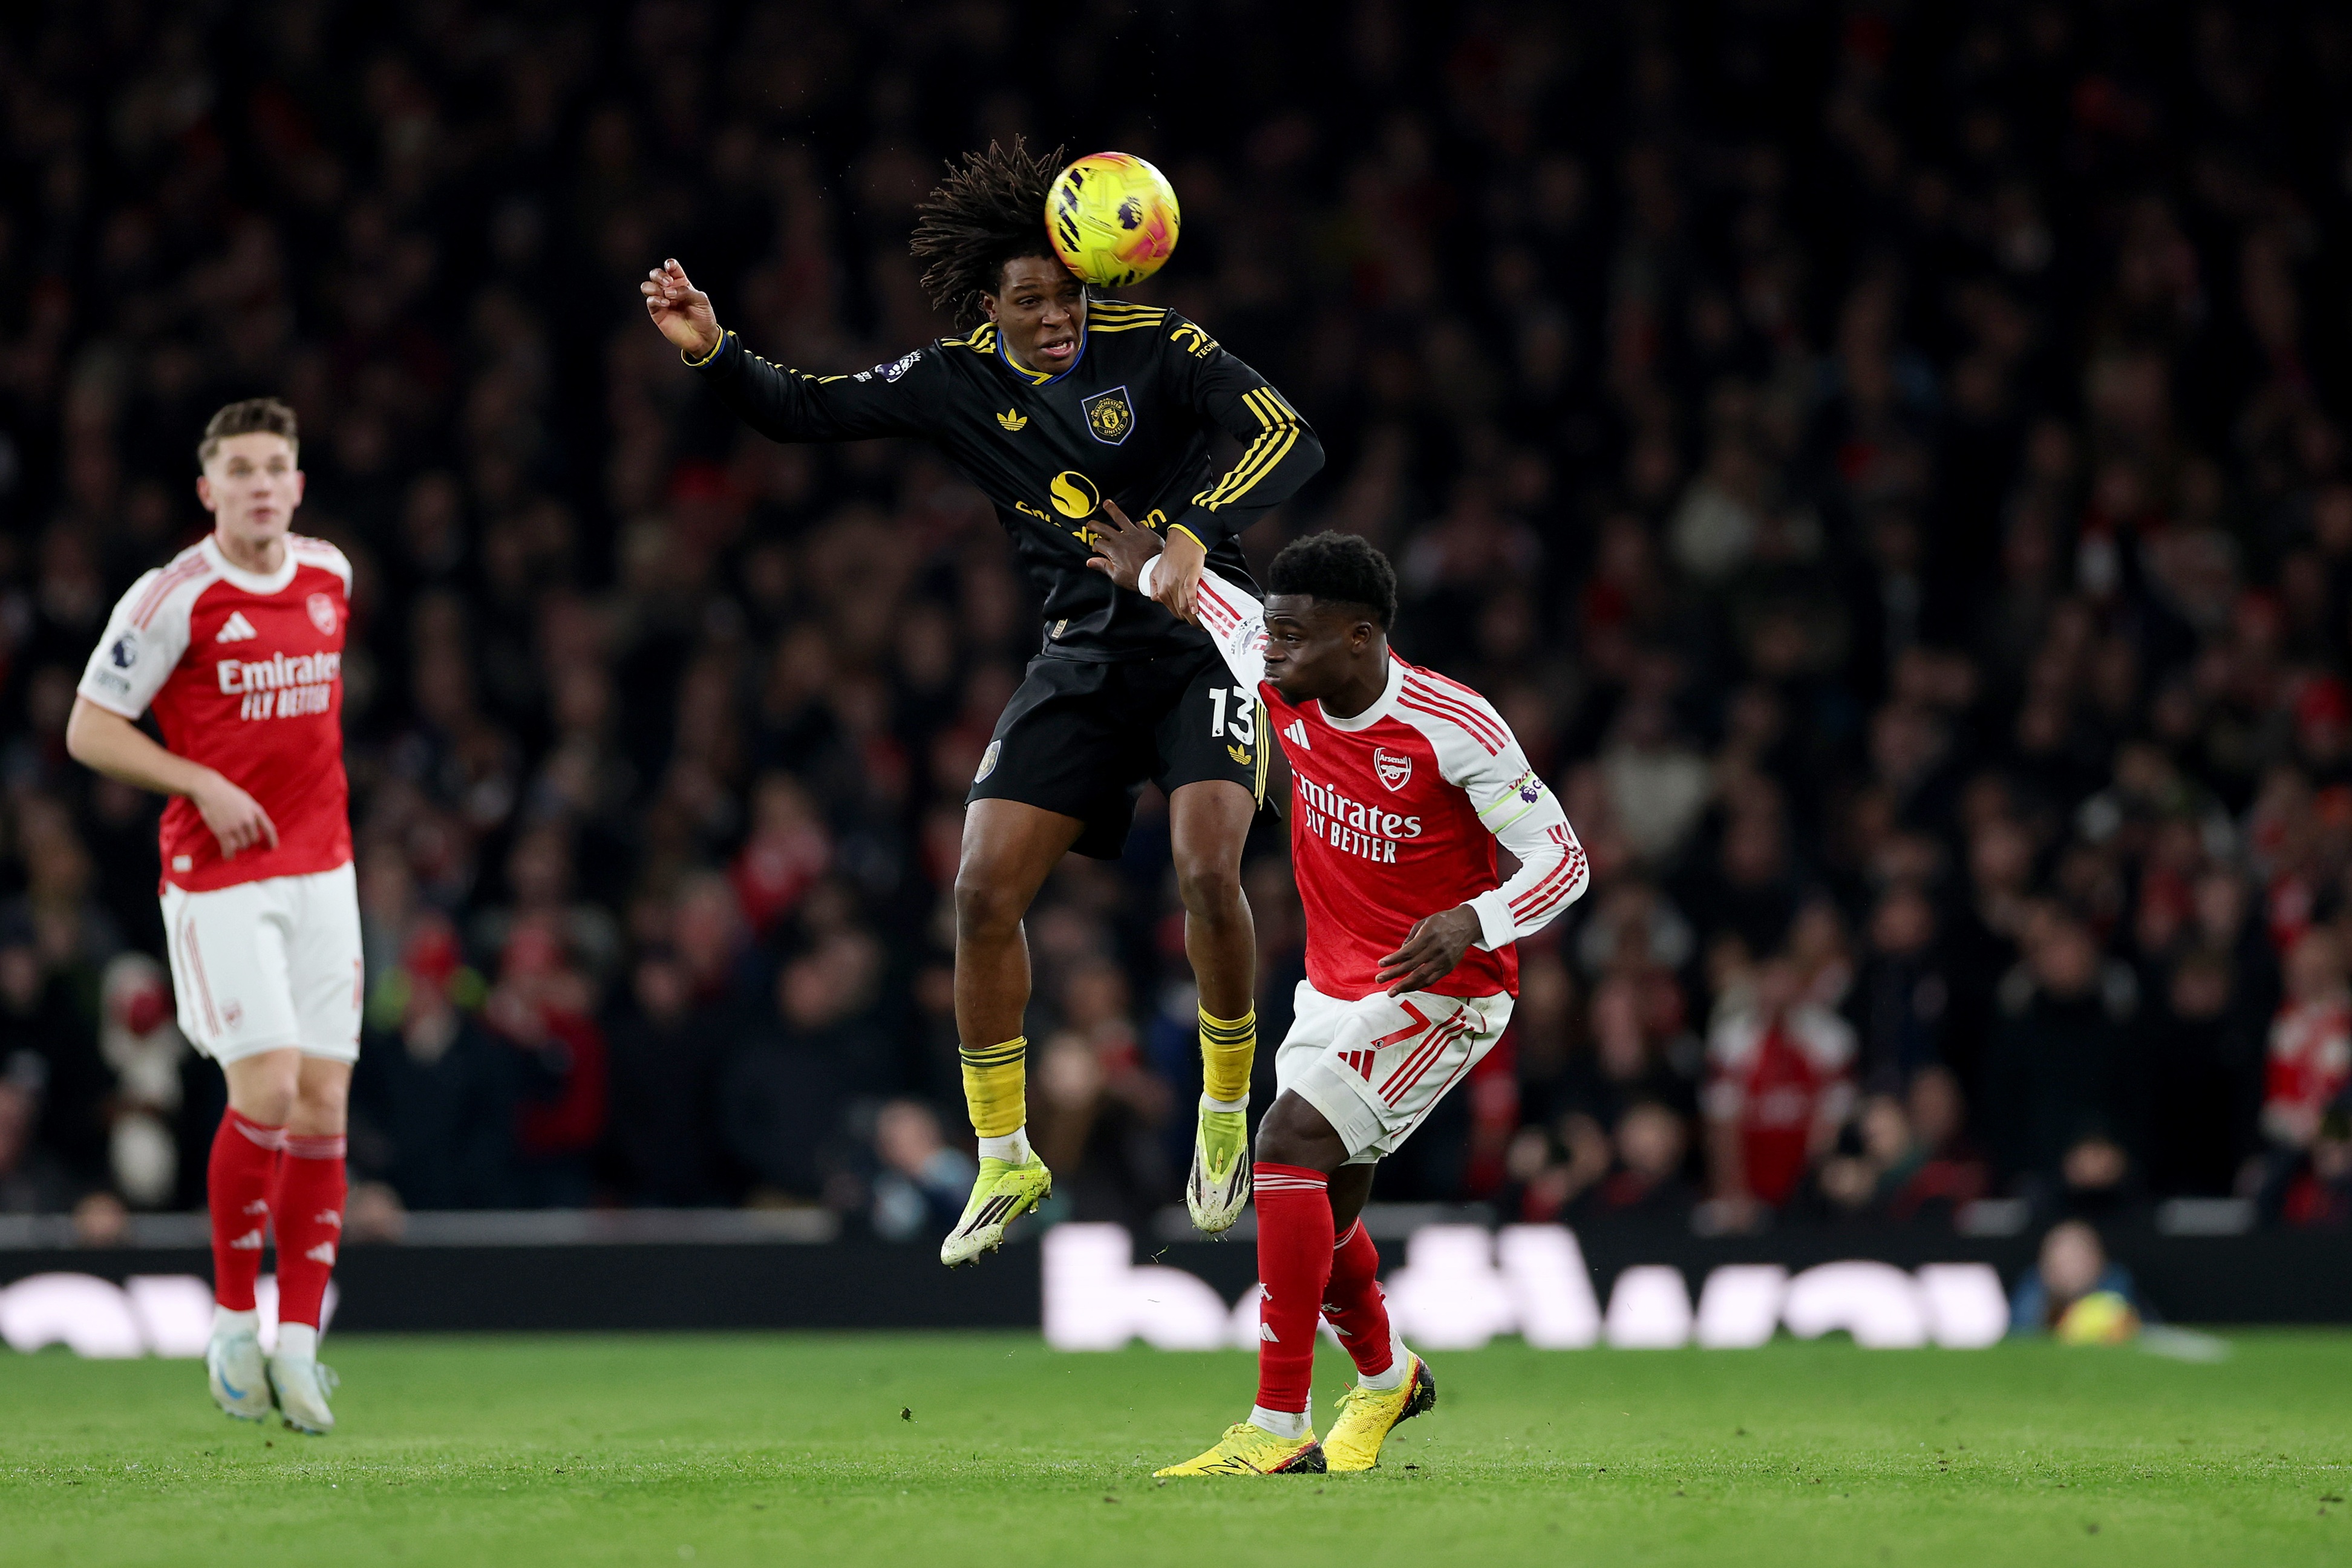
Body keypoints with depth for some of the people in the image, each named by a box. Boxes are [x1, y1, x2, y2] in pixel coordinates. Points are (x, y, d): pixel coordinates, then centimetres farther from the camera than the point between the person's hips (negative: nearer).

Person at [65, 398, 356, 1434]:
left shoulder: (330, 574, 7)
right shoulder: (172, 599, -11)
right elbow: (89, 730, -8)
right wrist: (203, 784, -18)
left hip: (320, 866, 5)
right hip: (219, 874, -5)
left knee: (324, 1102, 0)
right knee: (267, 1089, -15)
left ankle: (297, 1339, 5)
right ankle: (232, 1319, 3)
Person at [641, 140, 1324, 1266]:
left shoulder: (1150, 346, -12)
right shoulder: (958, 380, -2)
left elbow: (1288, 436, -19)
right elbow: (799, 411, 4)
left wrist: (1196, 532, -33)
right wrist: (713, 351, -15)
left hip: (1202, 640, -4)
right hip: (1083, 657, 4)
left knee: (1207, 873, -24)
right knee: (984, 890, -8)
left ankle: (1226, 1112, 2)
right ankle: (1004, 1161, 8)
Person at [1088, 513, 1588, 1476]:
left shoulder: (1453, 730, -24)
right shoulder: (1286, 691, -5)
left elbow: (1563, 862, -20)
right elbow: (1234, 615, 21)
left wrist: (1470, 922, -36)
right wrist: (1152, 571, 27)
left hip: (1439, 991, -8)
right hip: (1336, 989, 8)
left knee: (1289, 1147, -25)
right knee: (1318, 1210, 12)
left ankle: (1278, 1431, -25)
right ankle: (1386, 1379, 45)